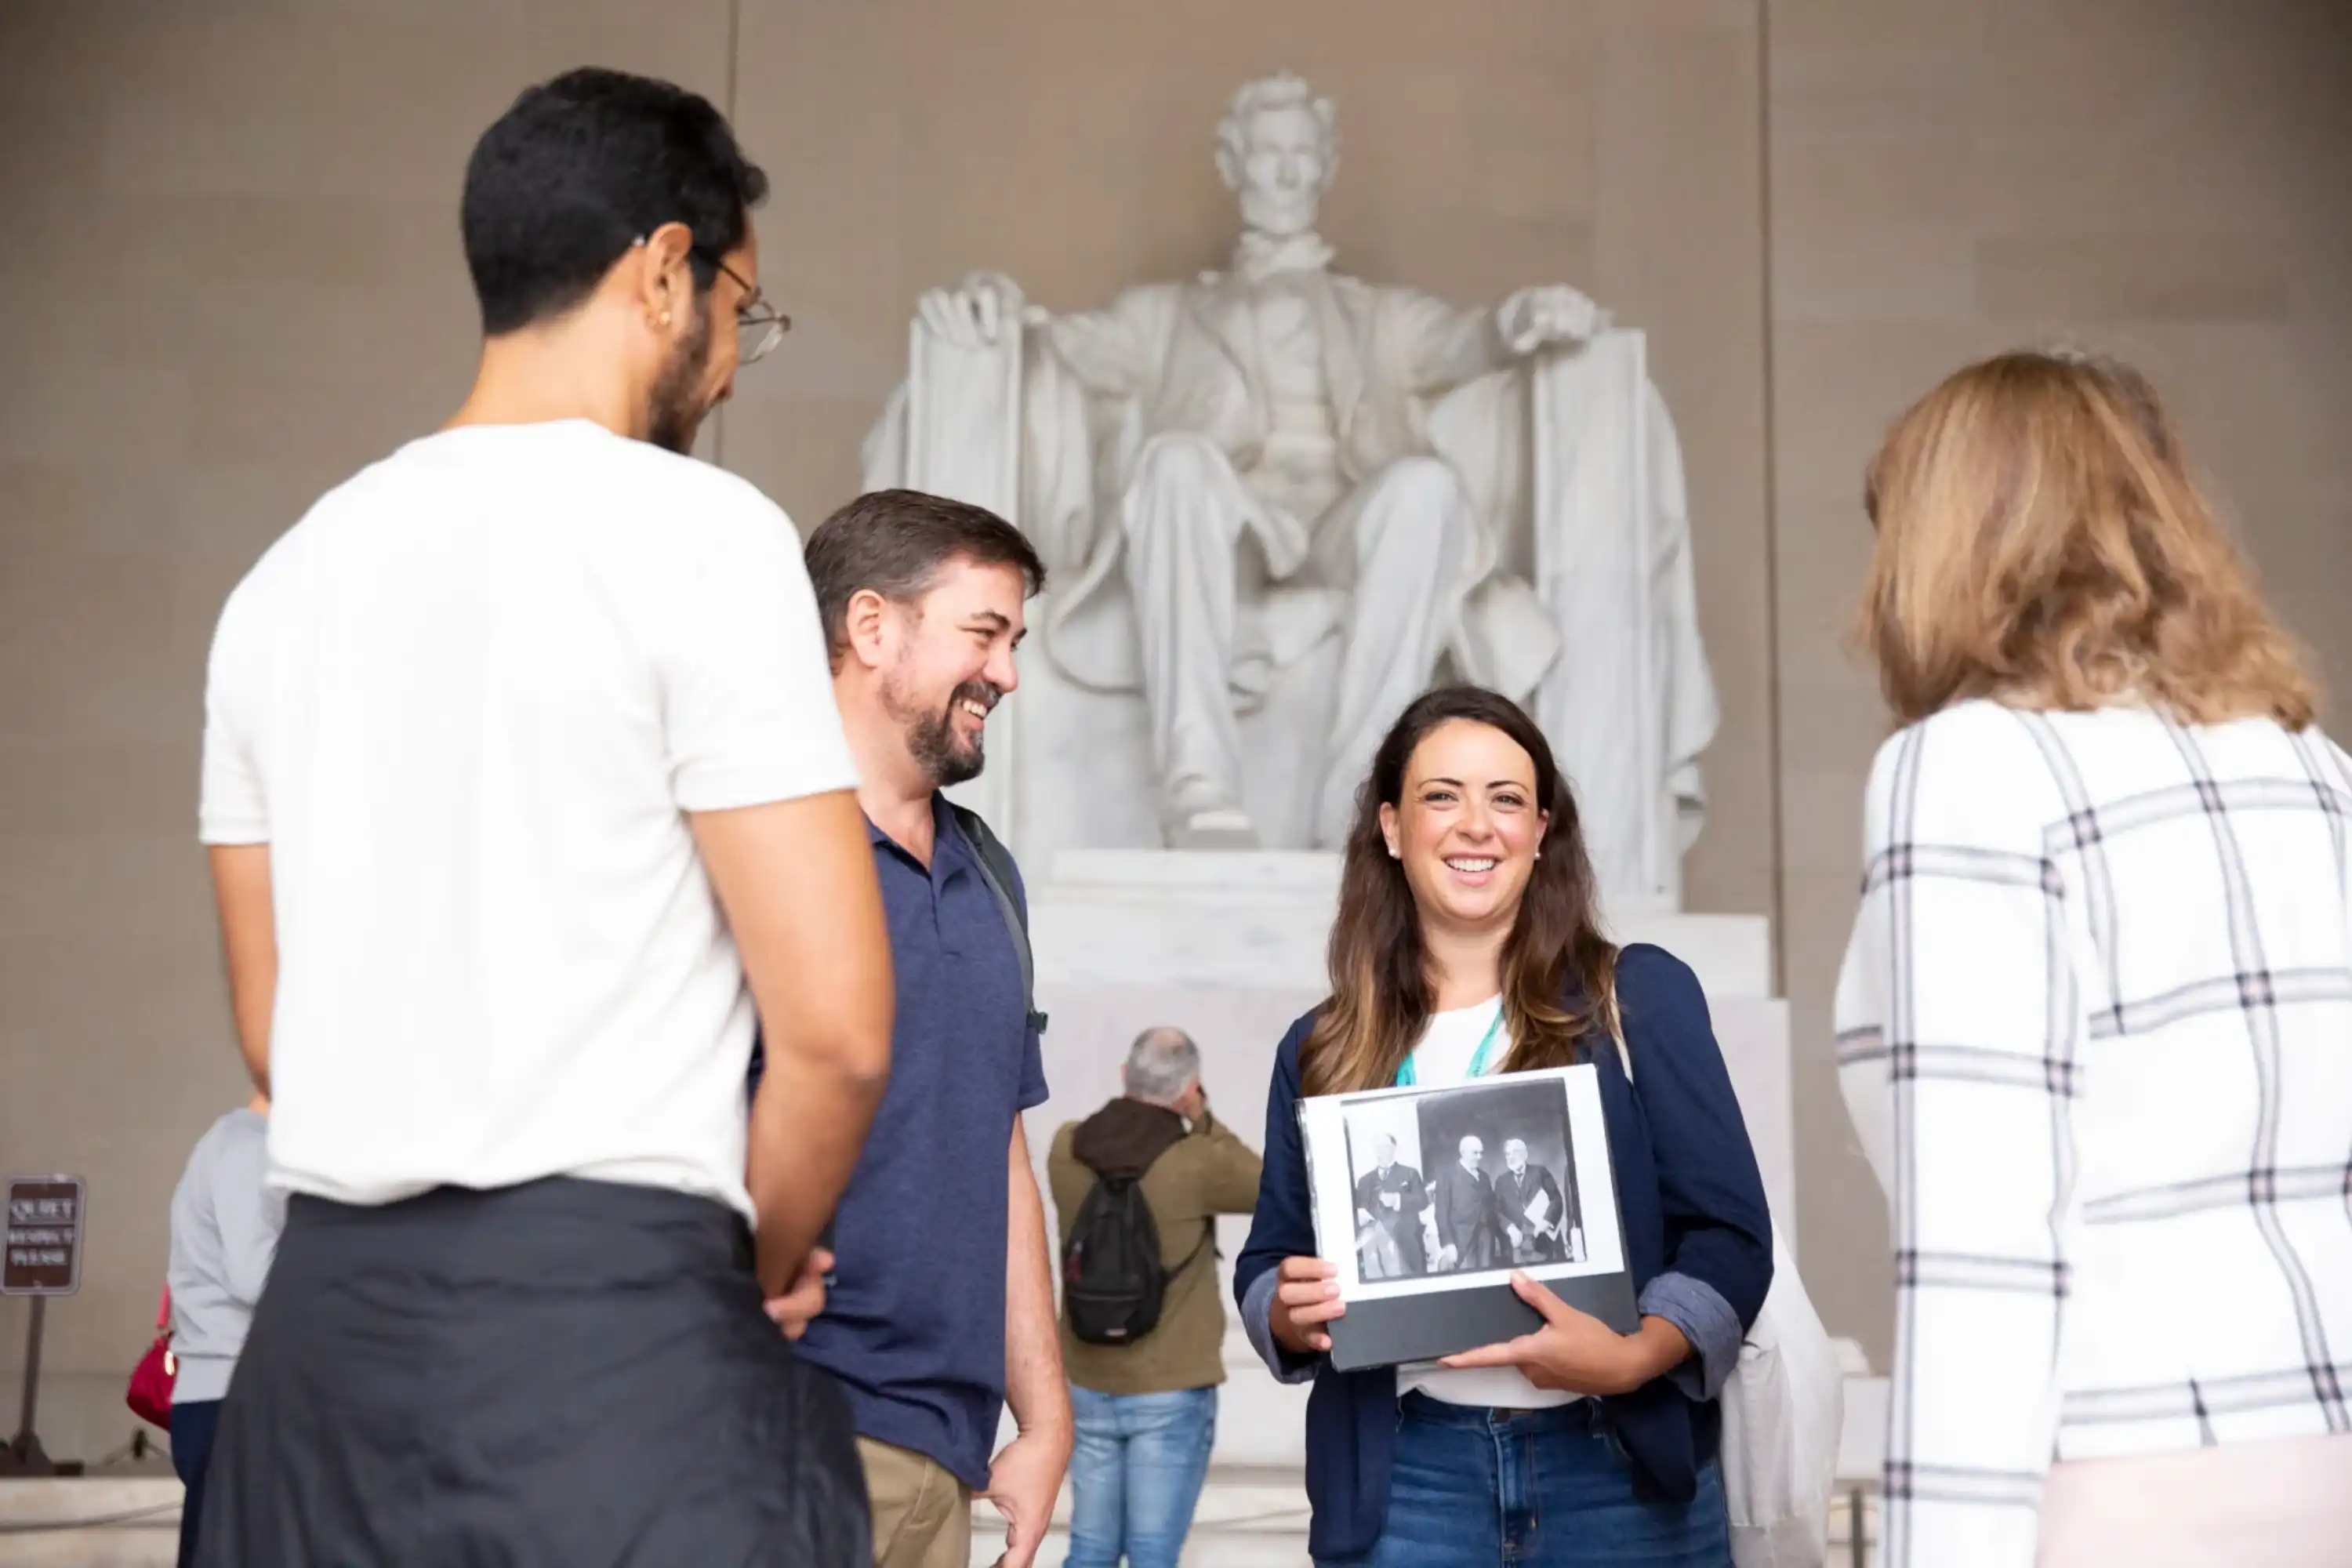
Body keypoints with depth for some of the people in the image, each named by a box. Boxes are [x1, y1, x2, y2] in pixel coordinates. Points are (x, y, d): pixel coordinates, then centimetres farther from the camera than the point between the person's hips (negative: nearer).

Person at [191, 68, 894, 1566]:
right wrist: (767, 1256, 5)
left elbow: (272, 1028, 17)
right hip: (612, 1317, -6)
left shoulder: (290, 574, 12)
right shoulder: (697, 531, -8)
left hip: (330, 1313, 7)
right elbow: (835, 1027, -13)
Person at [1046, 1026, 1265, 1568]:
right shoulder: (1196, 1163, -17)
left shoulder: (1067, 1150, -4)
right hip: (1171, 1391, -5)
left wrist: (1143, 1107, 7)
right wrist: (1200, 1120, 1)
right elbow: (1264, 1187, 2)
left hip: (1088, 1386, 5)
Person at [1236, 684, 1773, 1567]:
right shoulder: (1320, 1051, 9)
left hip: (1624, 1474, -1)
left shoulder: (1640, 997, 2)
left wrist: (1637, 1355, -19)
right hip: (1403, 1483, 2)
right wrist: (1290, 1313, -10)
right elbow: (1269, 1263, 12)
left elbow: (1730, 1231, -2)